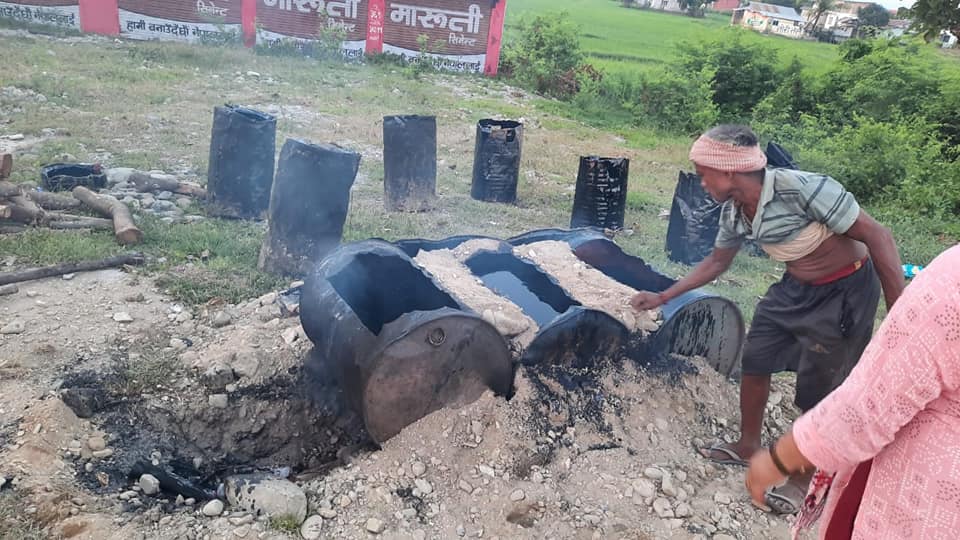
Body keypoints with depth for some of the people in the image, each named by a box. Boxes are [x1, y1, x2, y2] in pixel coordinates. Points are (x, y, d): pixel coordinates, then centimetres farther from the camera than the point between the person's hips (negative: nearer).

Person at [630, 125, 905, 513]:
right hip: (795, 289, 7)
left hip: (844, 292, -7)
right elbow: (716, 263, 10)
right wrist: (662, 298, 9)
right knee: (754, 361, 12)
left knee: (816, 391, 2)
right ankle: (748, 446, 35)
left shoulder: (803, 188, -32)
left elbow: (877, 236, -25)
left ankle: (803, 476, 25)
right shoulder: (733, 212, -8)